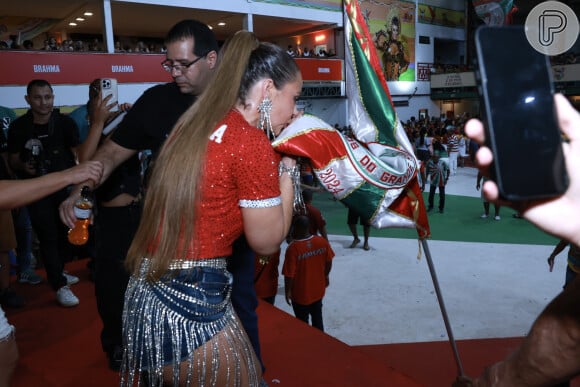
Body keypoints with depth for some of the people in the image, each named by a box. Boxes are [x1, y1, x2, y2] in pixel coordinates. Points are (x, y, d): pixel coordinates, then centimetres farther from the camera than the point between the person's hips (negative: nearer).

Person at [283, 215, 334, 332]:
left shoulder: (293, 248, -27)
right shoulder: (322, 241, -13)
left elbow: (289, 274, -21)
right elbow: (329, 262, 1)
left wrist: (287, 291, -5)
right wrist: (325, 276, 18)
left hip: (300, 294, -5)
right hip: (318, 289, 5)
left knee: (302, 322, 17)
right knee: (317, 318, 26)